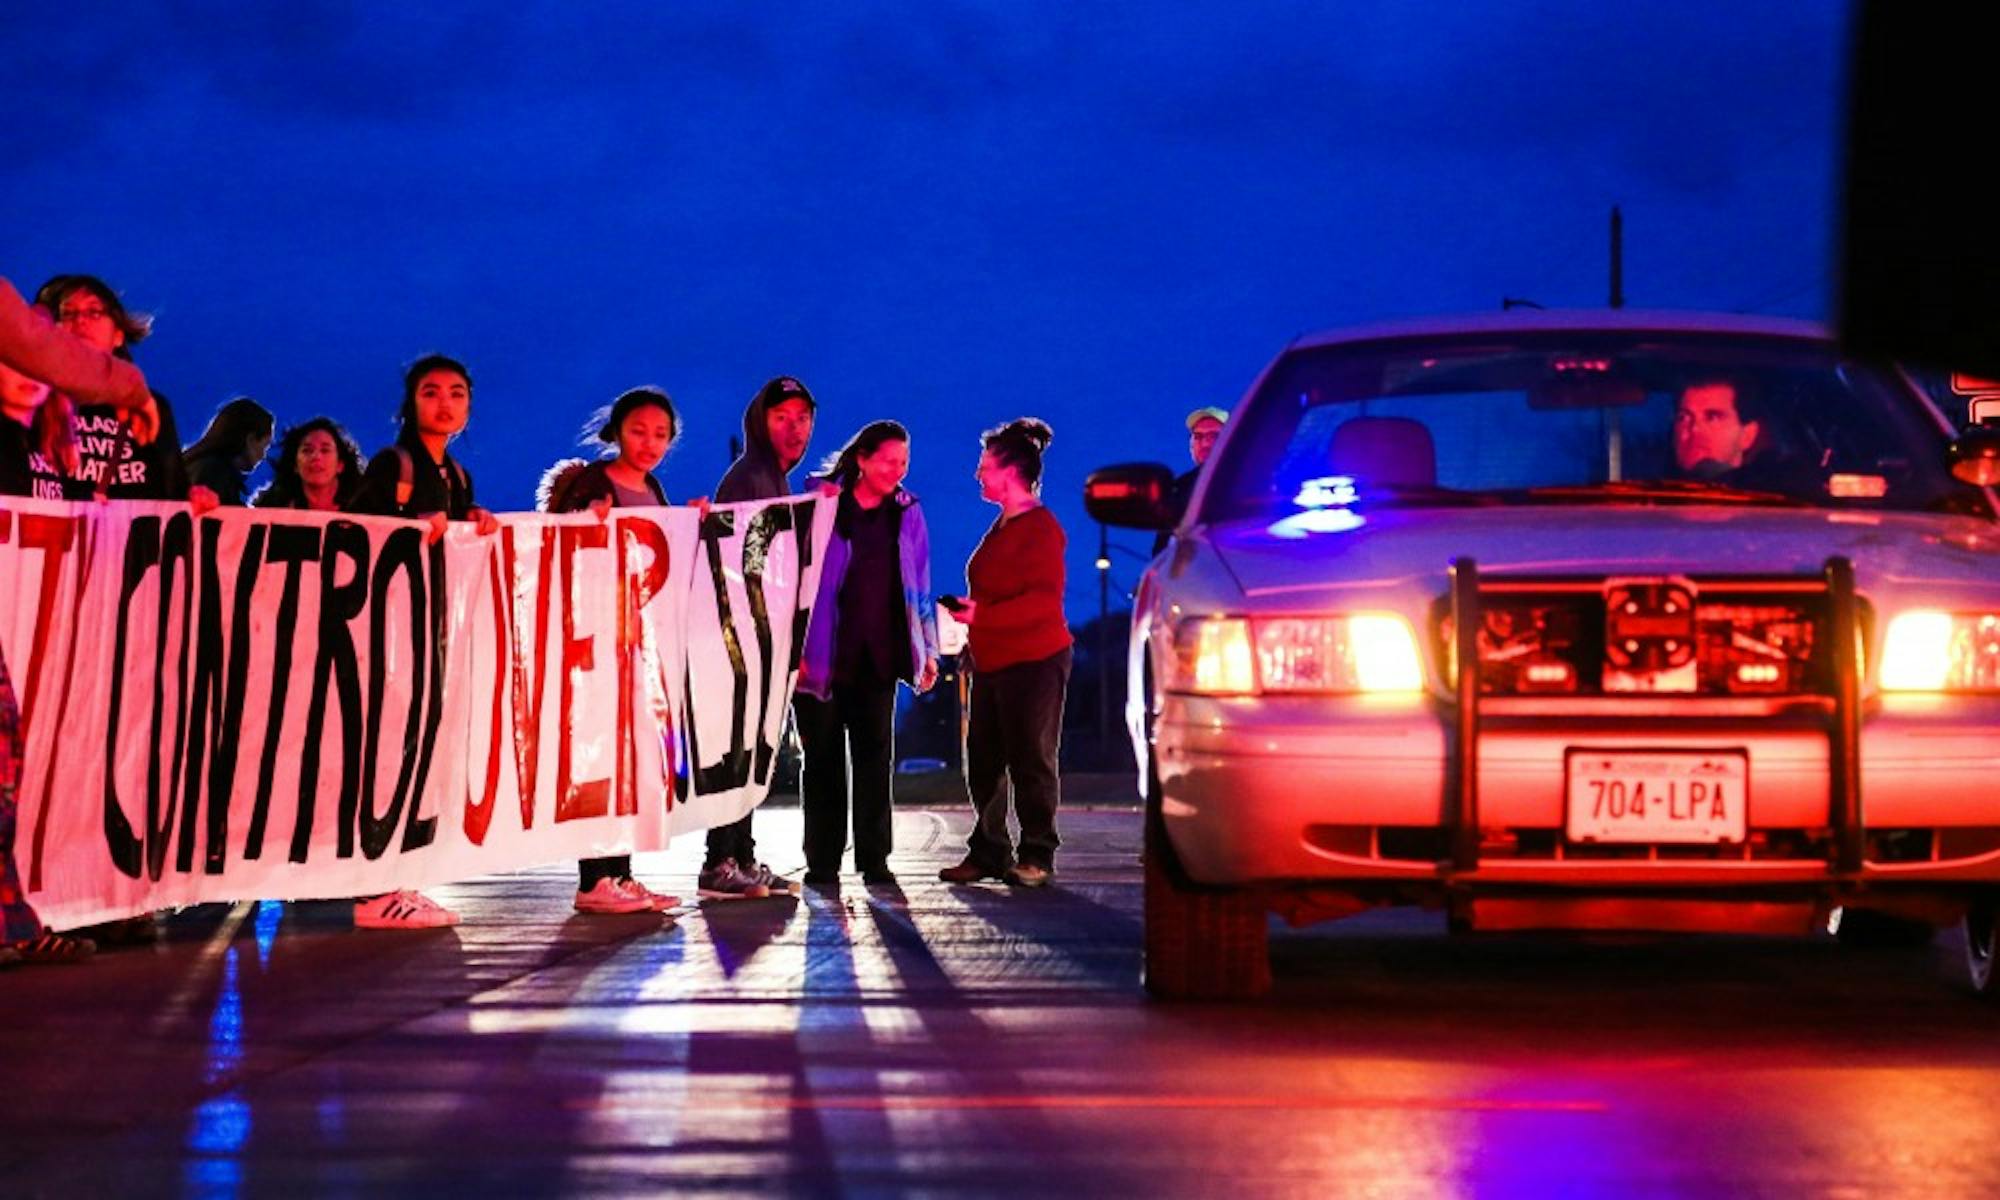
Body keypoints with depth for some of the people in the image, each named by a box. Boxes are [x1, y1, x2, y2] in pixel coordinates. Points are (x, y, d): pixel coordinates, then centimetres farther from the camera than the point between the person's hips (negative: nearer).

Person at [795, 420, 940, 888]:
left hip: (879, 656, 3)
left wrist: (928, 648, 10)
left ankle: (874, 858, 9)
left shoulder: (907, 512, 8)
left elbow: (919, 585, 14)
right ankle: (822, 862, 9)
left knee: (876, 756, 3)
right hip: (823, 655, -3)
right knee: (823, 757, 3)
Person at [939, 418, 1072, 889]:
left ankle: (1037, 857, 2)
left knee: (1031, 761, -4)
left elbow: (1045, 599, -21)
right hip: (993, 663, 9)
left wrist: (983, 615, -25)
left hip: (1034, 661, -9)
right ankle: (988, 853, 14)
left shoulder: (1041, 527, -12)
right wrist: (968, 612, 14)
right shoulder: (1002, 526, 17)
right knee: (984, 764, 8)